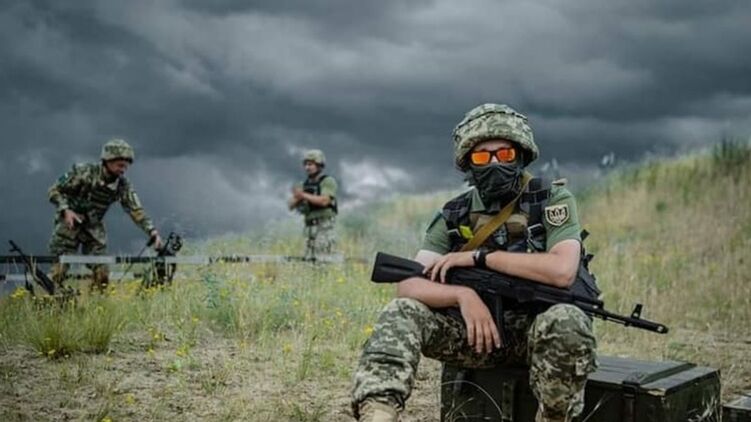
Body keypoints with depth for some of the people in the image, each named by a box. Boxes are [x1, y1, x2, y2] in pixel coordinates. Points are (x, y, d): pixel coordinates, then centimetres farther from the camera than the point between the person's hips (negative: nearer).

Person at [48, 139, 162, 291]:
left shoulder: (123, 185, -8)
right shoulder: (84, 172, -18)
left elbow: (136, 210, -12)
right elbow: (55, 190, -12)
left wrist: (153, 233, -25)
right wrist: (65, 210, -27)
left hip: (94, 228, 4)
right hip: (69, 223, -3)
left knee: (101, 272, -2)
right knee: (60, 270, -6)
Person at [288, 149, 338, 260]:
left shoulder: (328, 181, -4)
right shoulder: (304, 185, 15)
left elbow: (324, 201, -20)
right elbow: (291, 205, 9)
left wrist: (304, 195, -22)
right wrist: (297, 197, -12)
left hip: (325, 226, -7)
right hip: (309, 227, 7)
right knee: (309, 259, 4)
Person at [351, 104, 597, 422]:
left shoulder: (552, 200, -6)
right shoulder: (454, 216, 2)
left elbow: (562, 271, -24)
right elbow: (409, 286, -8)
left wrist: (477, 257, -18)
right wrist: (463, 294, -28)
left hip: (535, 330, -3)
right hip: (476, 331, 3)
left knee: (567, 321, -36)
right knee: (401, 312, -19)